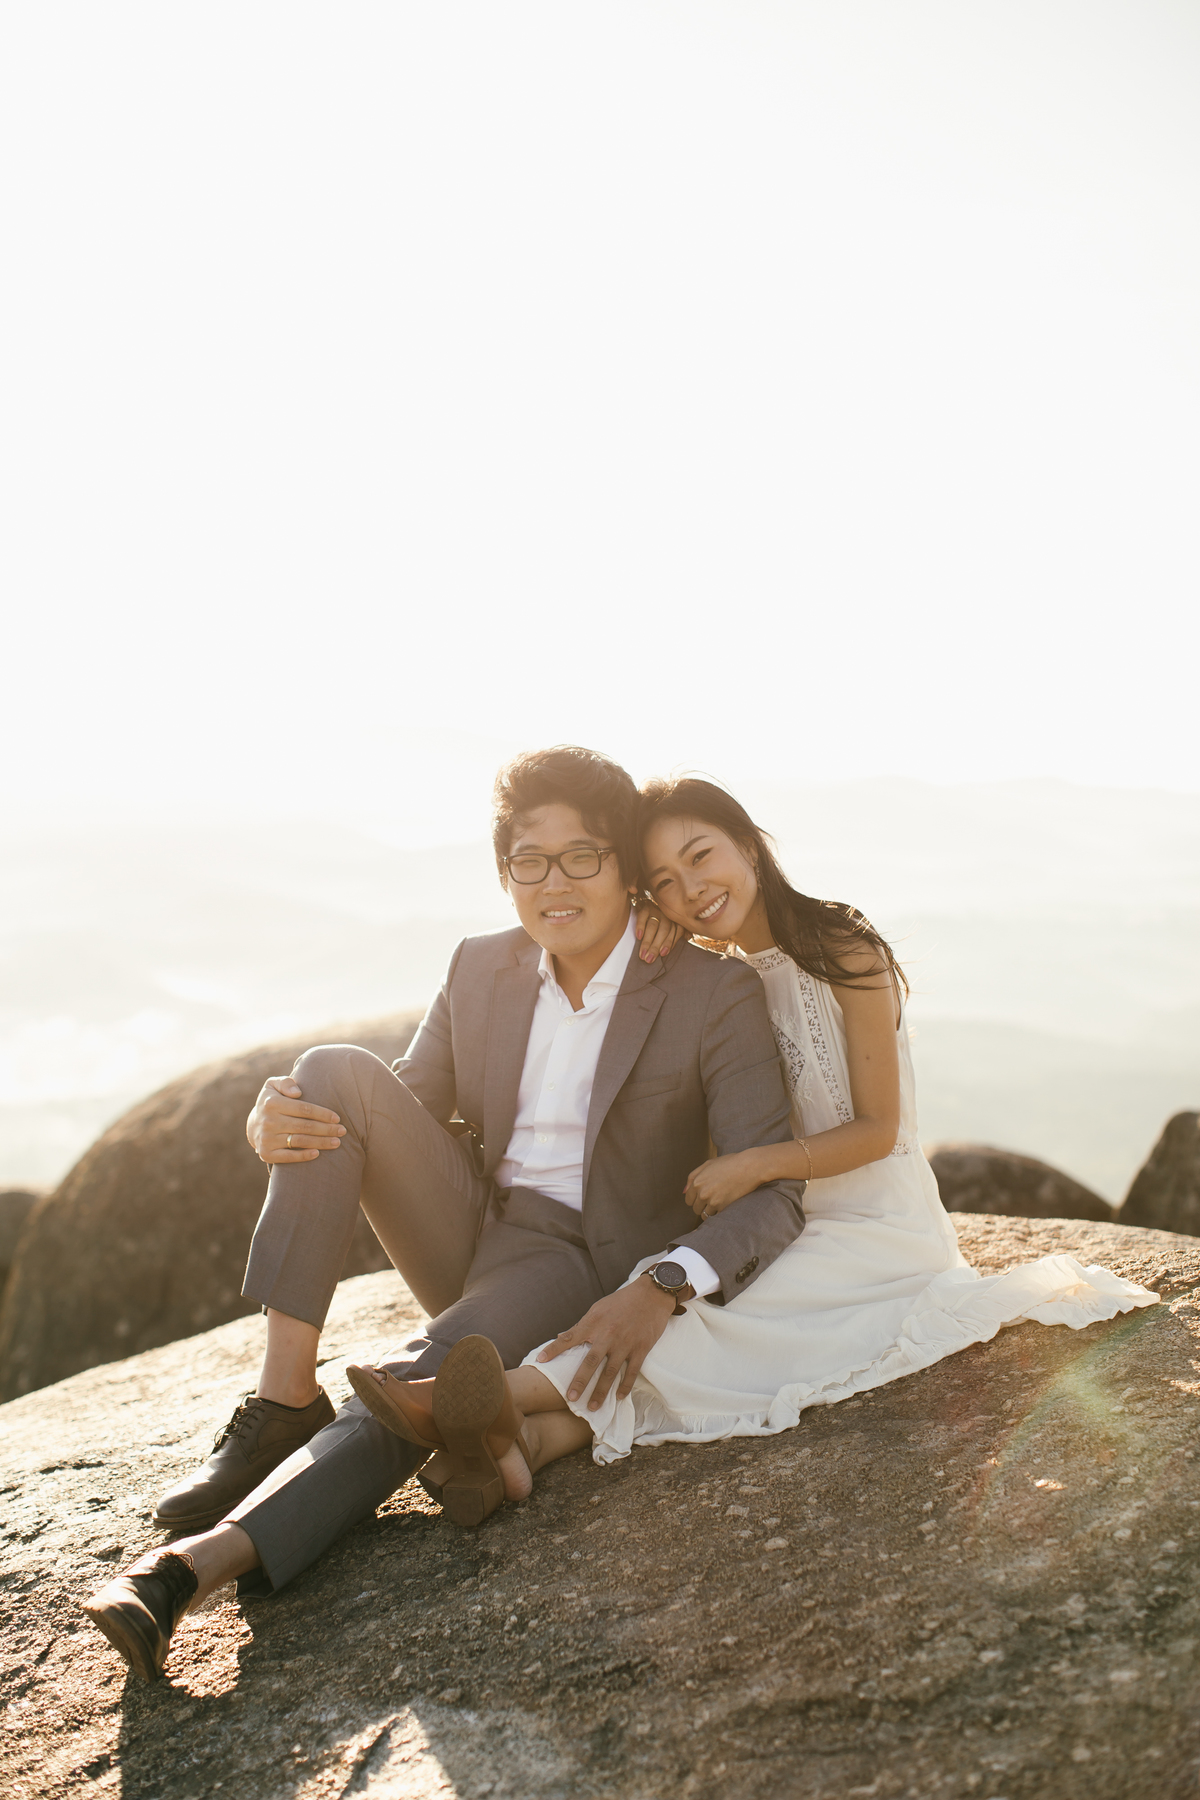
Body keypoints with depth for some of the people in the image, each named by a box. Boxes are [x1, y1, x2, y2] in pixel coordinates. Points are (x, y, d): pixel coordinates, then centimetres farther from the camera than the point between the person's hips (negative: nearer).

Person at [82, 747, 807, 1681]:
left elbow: (773, 1193, -18)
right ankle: (285, 1401, -23)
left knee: (417, 1381, -34)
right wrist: (281, 1126, -15)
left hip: (584, 1266, -5)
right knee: (338, 1071, -18)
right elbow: (401, 1114, 10)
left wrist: (662, 1287, -39)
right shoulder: (481, 968, 3)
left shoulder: (718, 994, -12)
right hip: (470, 1236, 5)